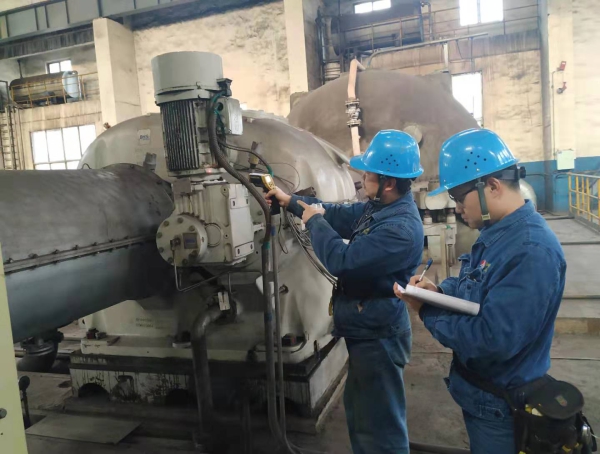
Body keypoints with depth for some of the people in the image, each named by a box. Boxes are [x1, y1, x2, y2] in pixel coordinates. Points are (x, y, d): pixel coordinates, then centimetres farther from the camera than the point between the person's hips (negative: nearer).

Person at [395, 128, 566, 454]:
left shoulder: (532, 251, -32)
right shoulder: (497, 232, 1)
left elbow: (492, 341, -34)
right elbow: (474, 287, 13)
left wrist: (427, 311, -22)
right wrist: (437, 290, -8)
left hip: (501, 406, -9)